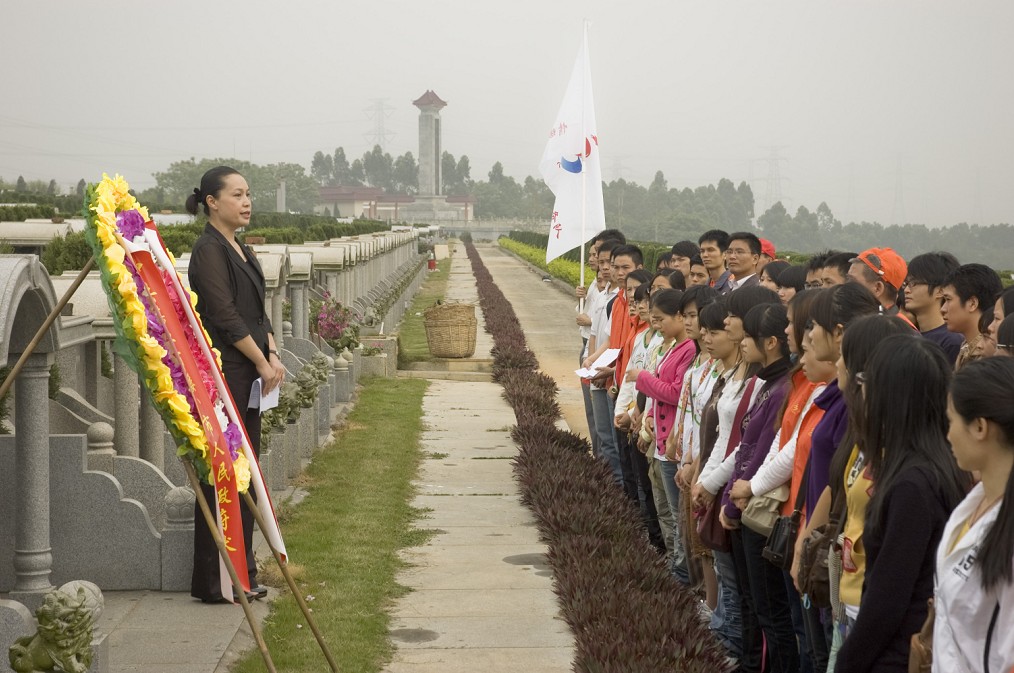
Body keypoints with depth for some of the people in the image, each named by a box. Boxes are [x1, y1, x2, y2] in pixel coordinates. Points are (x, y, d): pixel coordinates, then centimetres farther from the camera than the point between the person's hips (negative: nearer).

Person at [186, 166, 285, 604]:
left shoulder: (240, 250, 17)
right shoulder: (208, 250, -12)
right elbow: (225, 316, -17)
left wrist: (273, 355, 2)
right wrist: (262, 361, -12)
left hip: (247, 375, 10)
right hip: (222, 374, -10)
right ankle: (214, 581, -1)